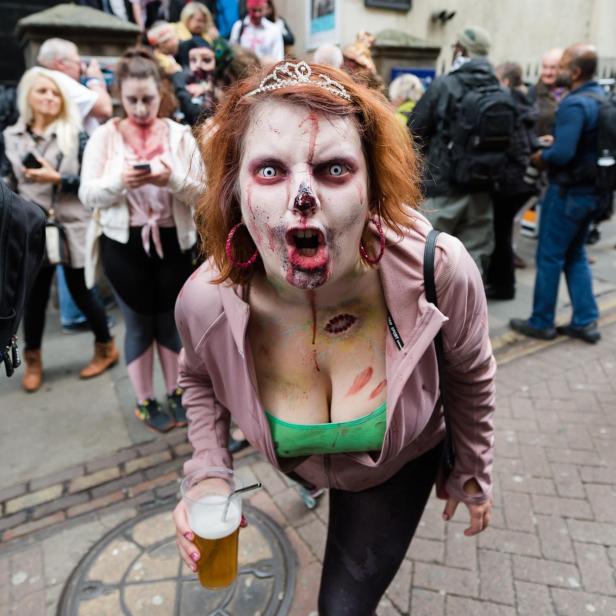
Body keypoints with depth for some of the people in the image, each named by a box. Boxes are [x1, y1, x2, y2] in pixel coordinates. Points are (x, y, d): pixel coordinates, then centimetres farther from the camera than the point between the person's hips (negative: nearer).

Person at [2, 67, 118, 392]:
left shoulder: (75, 133, -1)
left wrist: (56, 178, -16)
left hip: (73, 227, -2)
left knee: (80, 291, 6)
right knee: (34, 295, 9)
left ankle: (106, 348, 26)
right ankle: (32, 360, 27)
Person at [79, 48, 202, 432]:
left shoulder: (180, 134, 0)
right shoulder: (105, 136, -1)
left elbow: (202, 193, -5)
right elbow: (88, 194, -5)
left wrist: (173, 179, -25)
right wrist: (121, 181, -24)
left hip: (172, 239, 1)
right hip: (122, 243, 0)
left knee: (171, 318, 13)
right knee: (139, 322, 9)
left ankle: (176, 393, 31)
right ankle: (145, 401, 26)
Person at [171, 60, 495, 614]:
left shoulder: (440, 272, -36)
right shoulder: (204, 302, -32)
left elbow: (470, 374, -13)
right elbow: (199, 378, -5)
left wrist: (473, 473, 2)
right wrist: (208, 473, -18)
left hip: (401, 463, -1)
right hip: (293, 463, 2)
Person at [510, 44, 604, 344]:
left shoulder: (574, 104, -20)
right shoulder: (602, 97, 10)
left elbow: (563, 154, -28)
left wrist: (541, 156, -8)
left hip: (567, 191, -9)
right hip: (590, 189, 9)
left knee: (549, 257, 2)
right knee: (575, 256, 16)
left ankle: (541, 322, 13)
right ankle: (585, 321, 18)